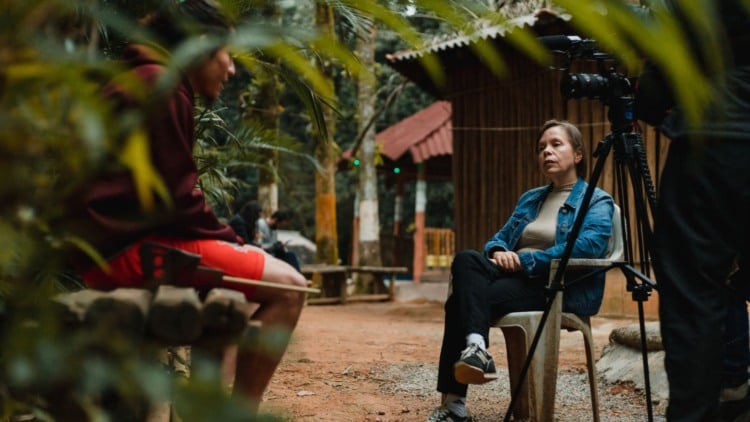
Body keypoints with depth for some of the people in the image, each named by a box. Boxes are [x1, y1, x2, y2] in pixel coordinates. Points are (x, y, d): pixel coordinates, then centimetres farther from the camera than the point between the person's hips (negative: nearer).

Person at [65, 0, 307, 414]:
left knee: (245, 267, 28)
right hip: (130, 245, -11)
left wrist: (226, 239, 13)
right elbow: (176, 198, -17)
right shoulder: (162, 84, -10)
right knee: (287, 286, -12)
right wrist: (231, 240, -1)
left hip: (111, 242, 11)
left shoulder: (139, 82, 24)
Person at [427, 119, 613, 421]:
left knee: (461, 301, -28)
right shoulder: (530, 199, 25)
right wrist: (498, 251, -7)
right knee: (466, 259, -28)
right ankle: (475, 347, -42)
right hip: (519, 280, 6)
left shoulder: (596, 201, 2)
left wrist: (525, 260, -17)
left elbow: (590, 245, -17)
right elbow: (500, 237, 21)